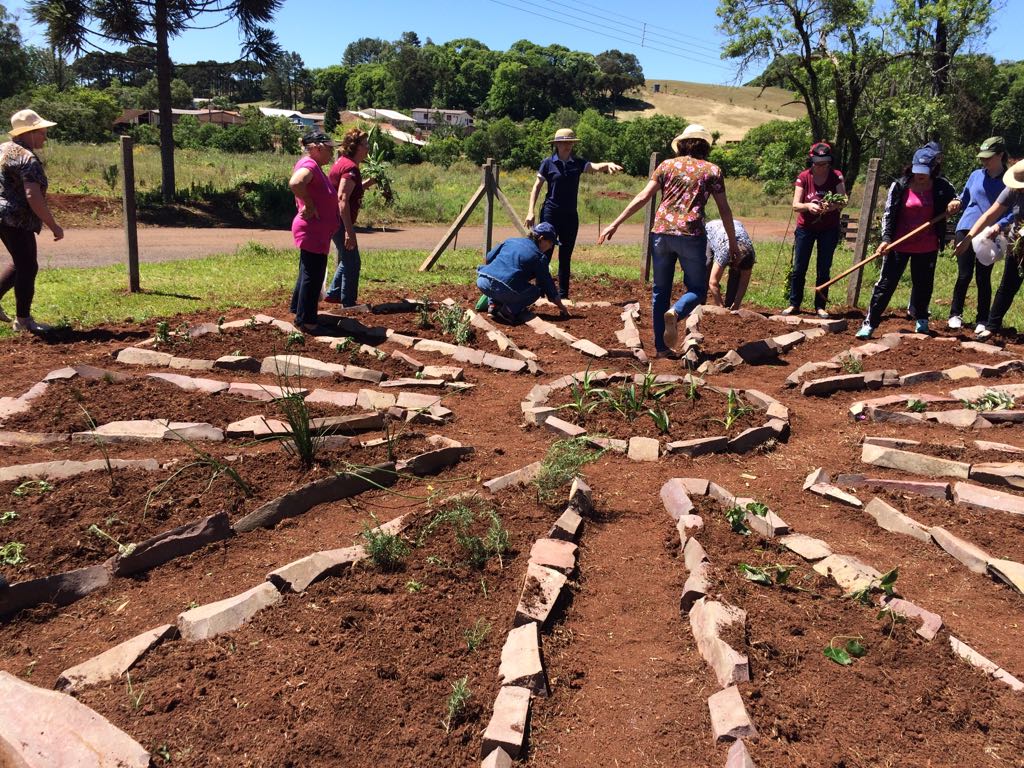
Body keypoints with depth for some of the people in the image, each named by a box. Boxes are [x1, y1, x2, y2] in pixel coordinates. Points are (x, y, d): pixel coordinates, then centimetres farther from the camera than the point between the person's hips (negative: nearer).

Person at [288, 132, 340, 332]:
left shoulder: (314, 166, 14)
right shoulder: (309, 165, -18)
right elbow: (295, 183, -39)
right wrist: (309, 204, -27)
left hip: (316, 231, 11)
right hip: (312, 231, -11)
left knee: (308, 273, 22)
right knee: (313, 275, -3)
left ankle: (298, 308, 35)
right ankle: (306, 319, 5)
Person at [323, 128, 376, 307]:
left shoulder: (342, 162, 13)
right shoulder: (351, 168, -18)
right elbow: (342, 199, -27)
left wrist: (370, 182, 12)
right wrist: (349, 231, -30)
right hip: (341, 220, -10)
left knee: (347, 259, 23)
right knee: (352, 262, -1)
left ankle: (333, 293, 32)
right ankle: (348, 304, 7)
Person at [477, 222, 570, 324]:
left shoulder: (511, 240, 22)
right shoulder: (539, 257, 8)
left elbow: (488, 259, 25)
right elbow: (548, 285, 12)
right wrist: (562, 308, 23)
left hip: (482, 282, 5)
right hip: (504, 289, -5)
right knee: (536, 290, 18)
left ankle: (493, 305, 16)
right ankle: (509, 310, -2)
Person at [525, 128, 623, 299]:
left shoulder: (577, 163, 4)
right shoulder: (548, 163, -3)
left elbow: (596, 167, -13)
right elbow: (536, 187, 0)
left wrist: (608, 164, -35)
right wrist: (531, 212, -7)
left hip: (570, 215, 3)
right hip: (551, 214, -3)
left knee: (565, 257, 9)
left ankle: (563, 296, 16)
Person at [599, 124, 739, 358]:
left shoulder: (667, 165, 11)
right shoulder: (712, 170, 9)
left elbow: (642, 198, 4)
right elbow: (724, 209, 9)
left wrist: (615, 224, 6)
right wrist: (733, 242, 19)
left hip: (661, 232, 2)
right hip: (691, 235, -2)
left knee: (660, 291, 12)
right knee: (697, 289, 10)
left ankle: (661, 347, 11)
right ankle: (675, 313, -23)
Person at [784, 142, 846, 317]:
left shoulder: (836, 176, -8)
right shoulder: (803, 177, -8)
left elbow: (843, 201, -18)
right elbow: (795, 205, -14)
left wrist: (833, 206, -40)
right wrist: (808, 206, -35)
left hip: (829, 229, 0)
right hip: (806, 227, 0)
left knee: (824, 270, 5)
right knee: (799, 268, 2)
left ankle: (820, 306, 12)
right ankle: (794, 304, 12)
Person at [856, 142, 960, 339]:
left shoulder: (941, 186, -1)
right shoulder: (900, 186, -7)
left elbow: (955, 199, 13)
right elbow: (888, 214, -5)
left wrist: (956, 203, -13)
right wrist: (886, 238, -16)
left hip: (927, 248, 2)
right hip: (899, 246, -2)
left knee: (923, 284, 15)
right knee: (886, 283, -2)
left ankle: (921, 319, 37)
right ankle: (870, 323, 0)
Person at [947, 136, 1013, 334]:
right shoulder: (976, 175, 5)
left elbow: (1013, 212, -6)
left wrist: (998, 225, -23)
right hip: (966, 229, 2)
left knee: (983, 277, 3)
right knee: (964, 275, 1)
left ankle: (983, 320, 13)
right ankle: (955, 314, 15)